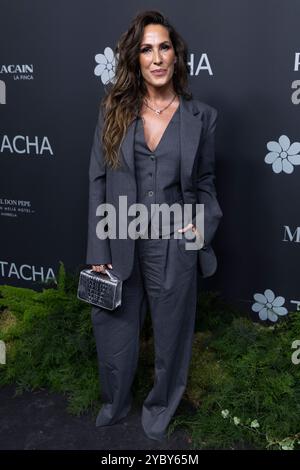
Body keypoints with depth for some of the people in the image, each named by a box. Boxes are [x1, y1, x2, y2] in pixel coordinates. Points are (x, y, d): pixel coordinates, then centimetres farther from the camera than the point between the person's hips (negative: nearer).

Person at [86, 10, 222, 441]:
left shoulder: (201, 116, -1)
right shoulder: (114, 111, -1)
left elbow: (205, 182, 9)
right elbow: (99, 182, -1)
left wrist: (205, 221, -11)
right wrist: (98, 251, -4)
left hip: (174, 246, 0)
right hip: (121, 244, 1)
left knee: (170, 332, 15)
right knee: (114, 329, 15)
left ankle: (160, 407, 42)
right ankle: (115, 403, 43)